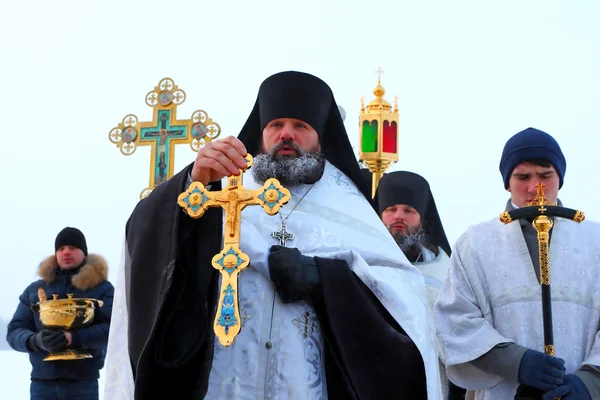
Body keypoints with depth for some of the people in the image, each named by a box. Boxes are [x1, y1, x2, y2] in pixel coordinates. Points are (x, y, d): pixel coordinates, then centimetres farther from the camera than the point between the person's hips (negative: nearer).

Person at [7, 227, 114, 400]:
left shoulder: (102, 288, 4)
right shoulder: (34, 290, 13)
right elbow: (14, 331, 7)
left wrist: (75, 338, -25)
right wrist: (35, 340, -17)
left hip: (83, 382, -2)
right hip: (42, 382, 3)